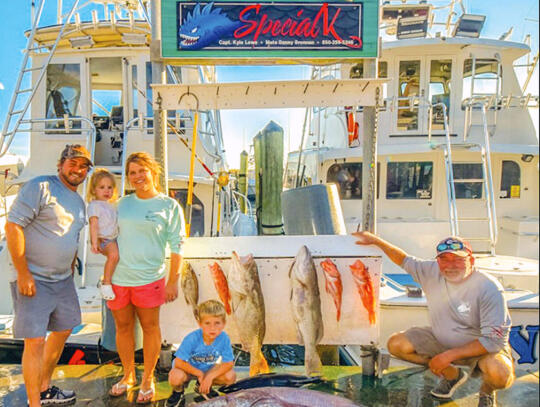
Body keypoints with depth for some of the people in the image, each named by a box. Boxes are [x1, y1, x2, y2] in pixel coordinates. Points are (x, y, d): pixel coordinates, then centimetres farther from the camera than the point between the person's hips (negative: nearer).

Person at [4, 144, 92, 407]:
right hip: (33, 280, -9)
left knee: (63, 330, 17)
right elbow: (12, 226, -18)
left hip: (63, 280, 9)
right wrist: (23, 274, -20)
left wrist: (71, 267, 17)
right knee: (35, 341, -5)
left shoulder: (79, 202, 13)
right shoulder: (40, 187, -12)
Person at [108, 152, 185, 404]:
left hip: (149, 278, -4)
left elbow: (176, 246, -2)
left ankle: (148, 379, 25)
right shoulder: (122, 204, 10)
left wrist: (173, 281, -5)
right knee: (123, 327, 14)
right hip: (118, 277, 4)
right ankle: (128, 375, 34)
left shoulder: (169, 206, -2)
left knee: (150, 327, 8)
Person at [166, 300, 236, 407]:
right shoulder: (192, 339, -31)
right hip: (188, 367, -3)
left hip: (208, 369, 3)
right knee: (176, 377, -36)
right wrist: (199, 373, -21)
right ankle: (178, 392, 4)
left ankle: (203, 387, 11)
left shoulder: (224, 338, -25)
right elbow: (179, 362, -25)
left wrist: (210, 377, -26)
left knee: (231, 377, -19)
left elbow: (228, 363, -17)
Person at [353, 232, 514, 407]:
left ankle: (487, 391, 6)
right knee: (396, 344, -9)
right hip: (441, 340, 5)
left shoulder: (489, 289, -25)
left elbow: (494, 339, -26)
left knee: (499, 373, -36)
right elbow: (405, 261, 8)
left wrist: (449, 355, -29)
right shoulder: (432, 272, -11)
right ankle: (452, 375, 13)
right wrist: (375, 240, 0)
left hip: (480, 347, -5)